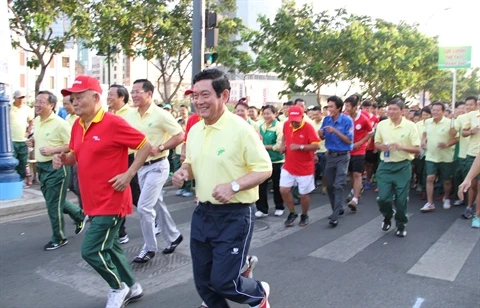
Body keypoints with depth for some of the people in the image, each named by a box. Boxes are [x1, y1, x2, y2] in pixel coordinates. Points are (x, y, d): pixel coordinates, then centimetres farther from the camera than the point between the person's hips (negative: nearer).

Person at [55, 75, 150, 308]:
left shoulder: (113, 123, -17)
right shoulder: (77, 126, 7)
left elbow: (145, 146, -13)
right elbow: (76, 155, 20)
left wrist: (129, 174, -19)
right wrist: (63, 159, -2)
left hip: (111, 202, -8)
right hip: (93, 201, 9)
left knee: (91, 250, -7)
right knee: (109, 247, 17)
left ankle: (118, 288, 17)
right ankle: (132, 287, 36)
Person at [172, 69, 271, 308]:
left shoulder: (240, 129, -16)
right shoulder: (194, 130, 4)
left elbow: (264, 169, -14)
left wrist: (234, 186, -28)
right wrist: (183, 172, -4)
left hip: (234, 215, -7)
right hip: (203, 212, 7)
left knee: (223, 281, -2)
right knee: (203, 280, 14)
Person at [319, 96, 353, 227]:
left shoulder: (347, 120, -13)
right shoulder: (326, 119, 0)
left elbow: (349, 140, -14)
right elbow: (322, 137, 6)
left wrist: (335, 131, -25)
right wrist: (320, 134, -17)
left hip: (342, 157, -5)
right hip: (330, 156, 5)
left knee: (338, 186, -9)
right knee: (329, 186, 11)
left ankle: (335, 216, -8)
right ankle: (338, 209, 30)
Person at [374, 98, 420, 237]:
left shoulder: (410, 126, -7)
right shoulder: (381, 124, 1)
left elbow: (417, 149, -7)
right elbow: (376, 144, 12)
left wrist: (401, 147, -23)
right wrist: (381, 147, -11)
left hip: (403, 166, -2)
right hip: (385, 165, 2)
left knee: (401, 199, 4)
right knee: (383, 198, 0)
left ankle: (401, 225, 24)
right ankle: (387, 217, 31)